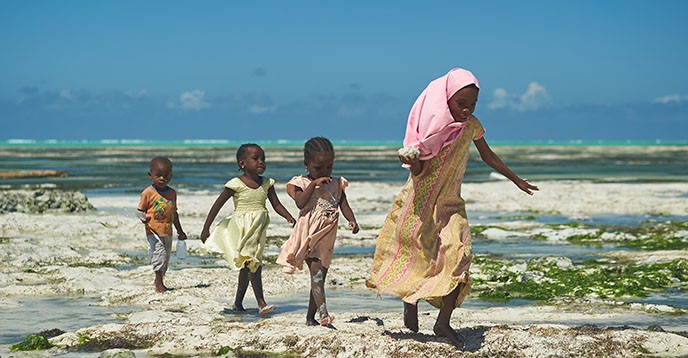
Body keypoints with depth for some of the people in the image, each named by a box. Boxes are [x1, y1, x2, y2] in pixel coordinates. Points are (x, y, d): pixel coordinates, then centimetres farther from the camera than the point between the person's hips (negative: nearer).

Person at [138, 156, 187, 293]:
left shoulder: (172, 193, 9)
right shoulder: (148, 193, -8)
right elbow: (140, 210, -4)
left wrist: (180, 231, 23)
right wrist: (143, 218, -28)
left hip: (167, 232, 6)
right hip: (153, 232, -6)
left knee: (166, 258, 12)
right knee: (159, 254, -16)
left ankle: (159, 282, 26)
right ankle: (159, 284, -11)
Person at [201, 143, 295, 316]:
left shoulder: (266, 184, 5)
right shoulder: (236, 184, -10)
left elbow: (277, 205, 3)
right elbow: (217, 205, -6)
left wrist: (289, 217, -17)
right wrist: (206, 229, -7)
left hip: (258, 229, 6)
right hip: (242, 228, -6)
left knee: (246, 268, 13)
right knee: (253, 264, -14)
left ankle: (238, 303, 24)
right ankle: (261, 303, -14)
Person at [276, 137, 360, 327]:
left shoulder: (336, 184, 12)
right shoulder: (302, 183, 1)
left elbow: (344, 205, 5)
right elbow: (300, 203, -14)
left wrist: (352, 220, -13)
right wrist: (314, 184, -18)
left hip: (326, 237, 5)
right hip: (308, 236, -5)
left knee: (320, 276, 9)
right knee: (317, 273, -19)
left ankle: (310, 317, 17)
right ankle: (323, 313, -30)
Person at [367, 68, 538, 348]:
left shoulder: (471, 126, -2)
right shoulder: (432, 125, -16)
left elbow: (489, 157, 15)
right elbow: (418, 171, -16)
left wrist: (517, 181, 24)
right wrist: (412, 160, -40)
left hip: (450, 202, 3)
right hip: (421, 199, -3)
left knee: (459, 254, -13)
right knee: (415, 253, 6)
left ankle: (443, 322, -8)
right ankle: (410, 301, 34)